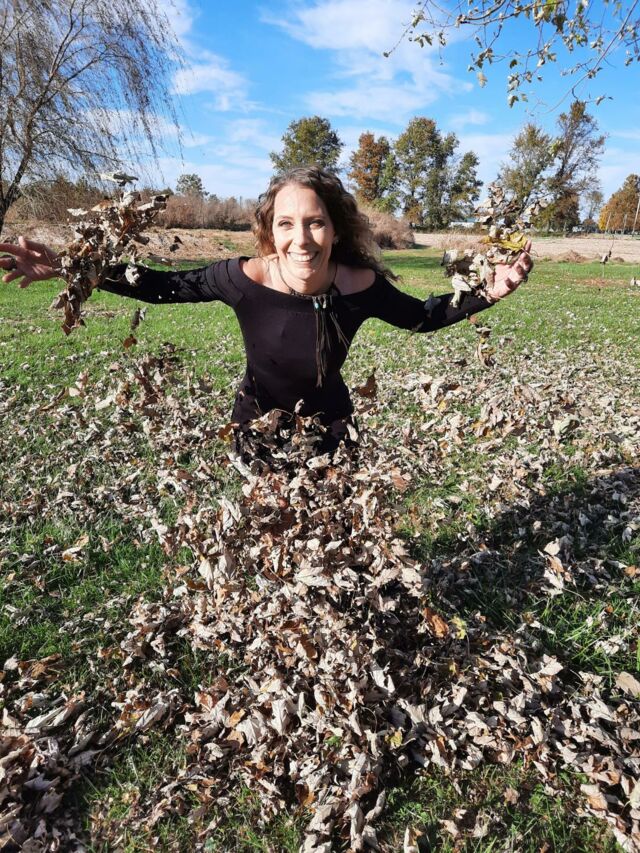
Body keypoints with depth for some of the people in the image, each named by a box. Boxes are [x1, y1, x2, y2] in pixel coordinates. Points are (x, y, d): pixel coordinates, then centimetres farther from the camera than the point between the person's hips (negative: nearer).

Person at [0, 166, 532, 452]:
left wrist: (487, 293, -17)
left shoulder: (359, 285, -23)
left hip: (330, 430, 1)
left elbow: (422, 317, -5)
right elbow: (165, 286, -10)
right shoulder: (248, 278, -25)